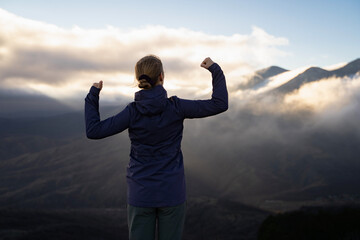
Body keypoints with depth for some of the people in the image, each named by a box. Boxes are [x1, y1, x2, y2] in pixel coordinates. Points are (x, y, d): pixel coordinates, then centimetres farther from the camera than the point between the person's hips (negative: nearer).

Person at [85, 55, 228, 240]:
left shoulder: (133, 112, -10)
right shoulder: (176, 107, -11)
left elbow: (93, 131, -10)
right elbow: (220, 104, -7)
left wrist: (93, 96, 1)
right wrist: (214, 70, 3)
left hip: (140, 195, 1)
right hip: (172, 194, 0)